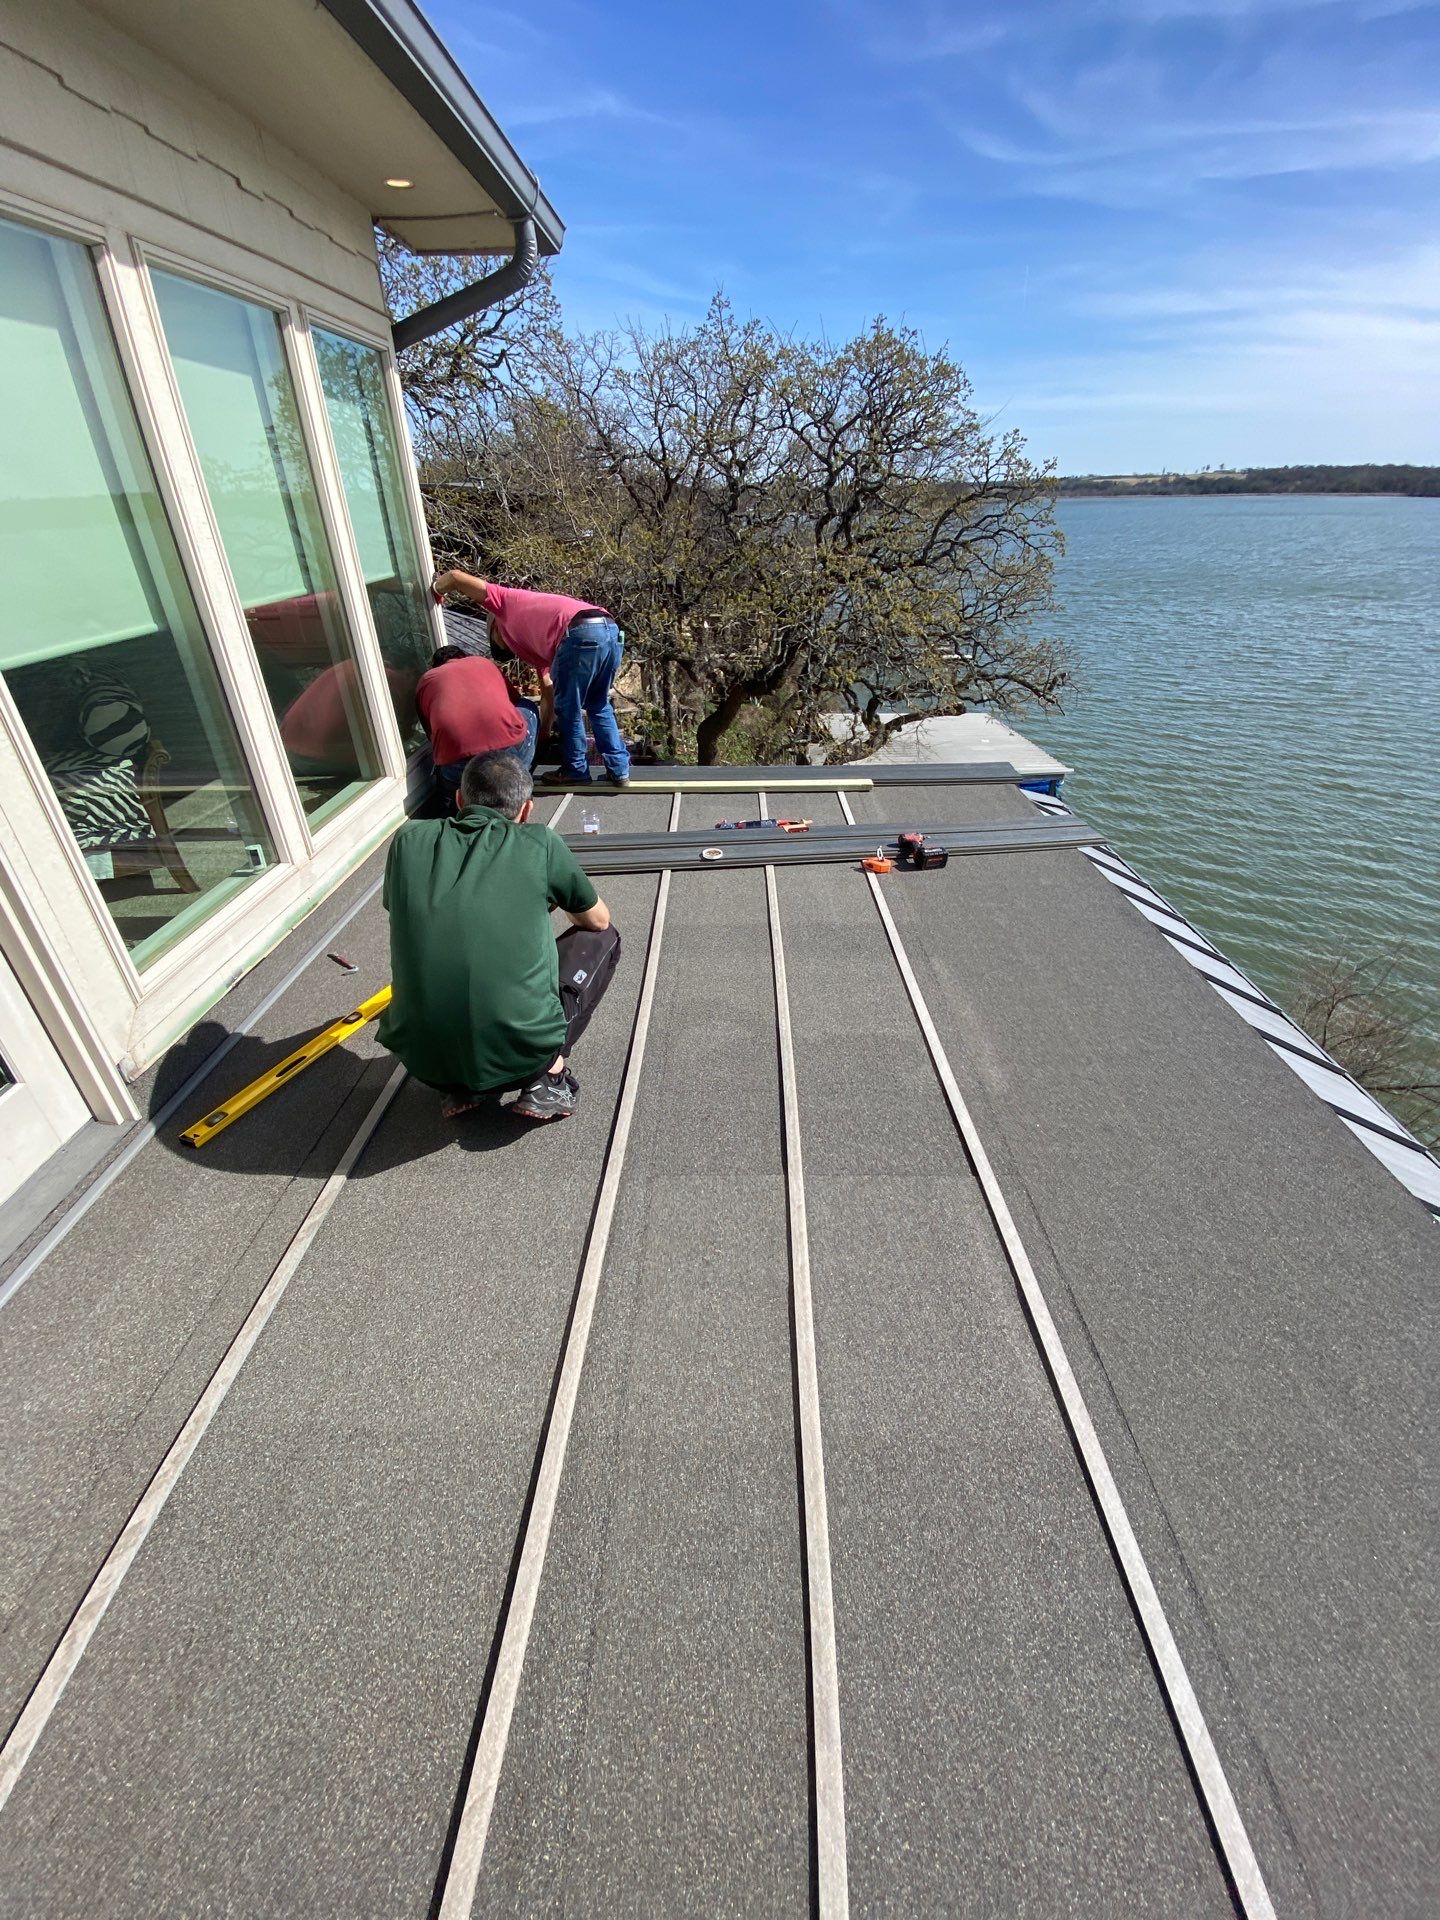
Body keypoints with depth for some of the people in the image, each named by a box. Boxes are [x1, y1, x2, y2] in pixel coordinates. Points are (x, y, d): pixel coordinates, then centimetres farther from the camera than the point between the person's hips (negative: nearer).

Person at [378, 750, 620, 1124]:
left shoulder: (407, 841, 6)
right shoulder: (539, 842, -1)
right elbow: (599, 920, 13)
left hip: (422, 1060, 4)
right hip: (520, 1054, -3)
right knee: (601, 940, 19)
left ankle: (460, 1088, 17)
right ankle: (548, 1077, 6)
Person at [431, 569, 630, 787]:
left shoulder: (506, 603, 25)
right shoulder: (536, 642, 39)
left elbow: (455, 577, 20)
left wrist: (437, 590, 41)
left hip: (582, 635, -8)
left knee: (568, 709, 12)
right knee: (599, 705, 26)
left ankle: (576, 771, 24)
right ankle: (620, 769, 26)